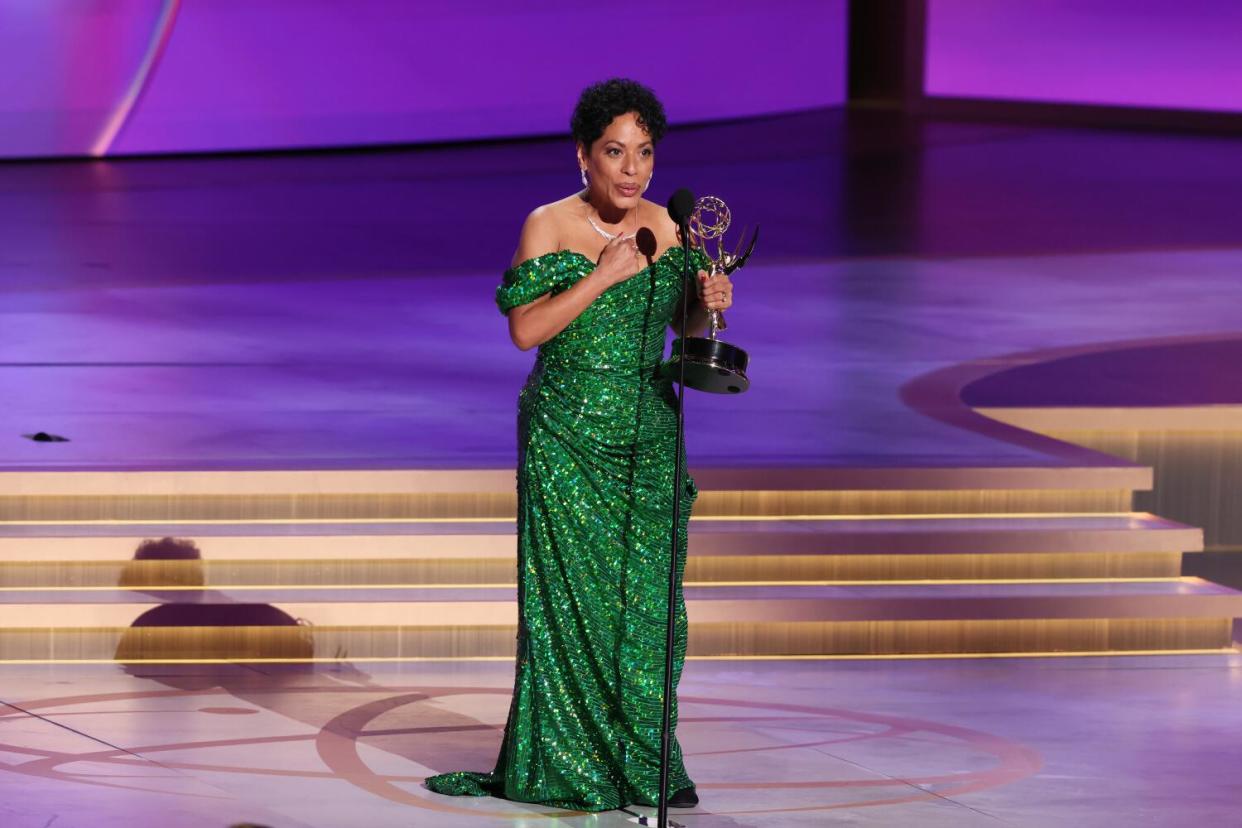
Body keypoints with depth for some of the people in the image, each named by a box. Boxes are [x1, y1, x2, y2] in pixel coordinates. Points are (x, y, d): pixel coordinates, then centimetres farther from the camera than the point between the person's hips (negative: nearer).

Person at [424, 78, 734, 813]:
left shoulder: (663, 227, 4)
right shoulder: (549, 226, -8)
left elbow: (685, 324, 13)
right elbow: (525, 329, -16)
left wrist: (710, 304, -8)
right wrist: (605, 275, -21)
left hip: (649, 437, 4)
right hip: (569, 440, -4)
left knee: (647, 597, 3)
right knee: (575, 595, -2)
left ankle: (642, 763, 13)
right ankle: (568, 765, 8)